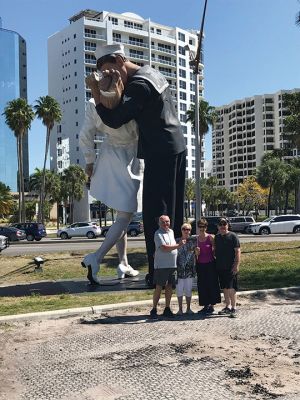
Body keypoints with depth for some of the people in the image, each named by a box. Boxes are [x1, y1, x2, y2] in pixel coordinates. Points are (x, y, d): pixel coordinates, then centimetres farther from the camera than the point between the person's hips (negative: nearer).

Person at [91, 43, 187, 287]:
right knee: (174, 212, 12)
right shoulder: (153, 74, 17)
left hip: (161, 154, -10)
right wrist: (119, 85, 6)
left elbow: (114, 120, -17)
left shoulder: (139, 85, -14)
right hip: (177, 148, 10)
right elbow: (128, 108, 19)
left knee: (155, 214, -8)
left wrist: (96, 94, -8)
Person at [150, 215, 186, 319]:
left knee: (169, 287, 10)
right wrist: (178, 245, -16)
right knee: (158, 288, -3)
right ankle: (154, 310, 4)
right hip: (161, 265, -7)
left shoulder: (171, 231, 15)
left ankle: (167, 309, 19)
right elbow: (164, 248, -19)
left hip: (172, 264, 7)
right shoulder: (158, 234, -10)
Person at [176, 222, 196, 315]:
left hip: (190, 269, 2)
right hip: (179, 269, -1)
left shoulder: (193, 241, 4)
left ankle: (188, 308, 20)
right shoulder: (177, 241, -1)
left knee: (188, 289, 9)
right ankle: (180, 309, 13)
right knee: (179, 290, 3)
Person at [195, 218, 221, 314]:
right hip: (200, 265, 4)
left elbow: (215, 249, -1)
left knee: (211, 285, 0)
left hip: (210, 264, -4)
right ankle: (206, 305, 17)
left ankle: (211, 305, 10)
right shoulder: (196, 238, 7)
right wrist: (196, 252, -8)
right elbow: (197, 254, 13)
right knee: (202, 286, 7)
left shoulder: (210, 237, -5)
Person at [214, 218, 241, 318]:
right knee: (225, 288, 13)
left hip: (230, 267, -6)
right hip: (220, 267, 6)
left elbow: (237, 251, -9)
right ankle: (228, 307, 23)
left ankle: (233, 308, -2)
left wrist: (237, 265, -15)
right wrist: (216, 262, 13)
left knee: (231, 288, -9)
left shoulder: (233, 236, -5)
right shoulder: (217, 237, 12)